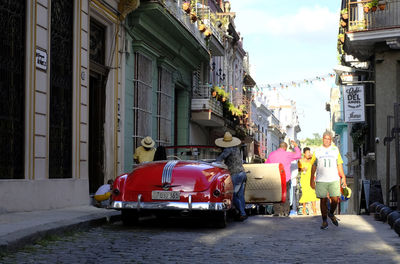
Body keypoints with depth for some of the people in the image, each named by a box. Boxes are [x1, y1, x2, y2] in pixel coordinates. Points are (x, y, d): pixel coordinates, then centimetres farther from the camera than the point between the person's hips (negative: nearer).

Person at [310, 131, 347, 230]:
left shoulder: (335, 150, 12)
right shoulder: (317, 151, 9)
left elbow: (339, 164, 14)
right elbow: (314, 166, 11)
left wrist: (343, 177, 8)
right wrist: (312, 180, 7)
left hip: (334, 180, 1)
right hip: (321, 180, -1)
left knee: (335, 200, -7)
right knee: (323, 200, -1)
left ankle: (331, 214, 22)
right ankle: (324, 221, 10)